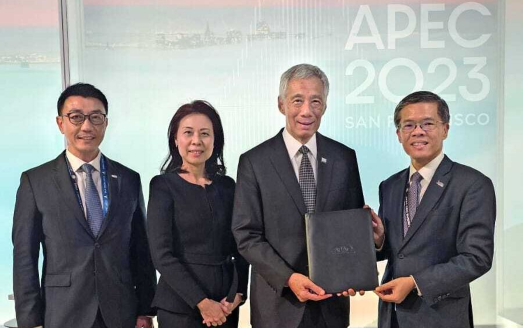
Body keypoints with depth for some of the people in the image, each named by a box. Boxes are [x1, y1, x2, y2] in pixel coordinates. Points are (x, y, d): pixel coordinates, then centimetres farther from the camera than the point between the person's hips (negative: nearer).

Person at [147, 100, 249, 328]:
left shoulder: (227, 185, 5)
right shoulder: (163, 185, -6)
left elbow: (240, 247, 7)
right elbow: (161, 254, -12)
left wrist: (237, 294, -7)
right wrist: (202, 302, -15)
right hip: (180, 306, -4)